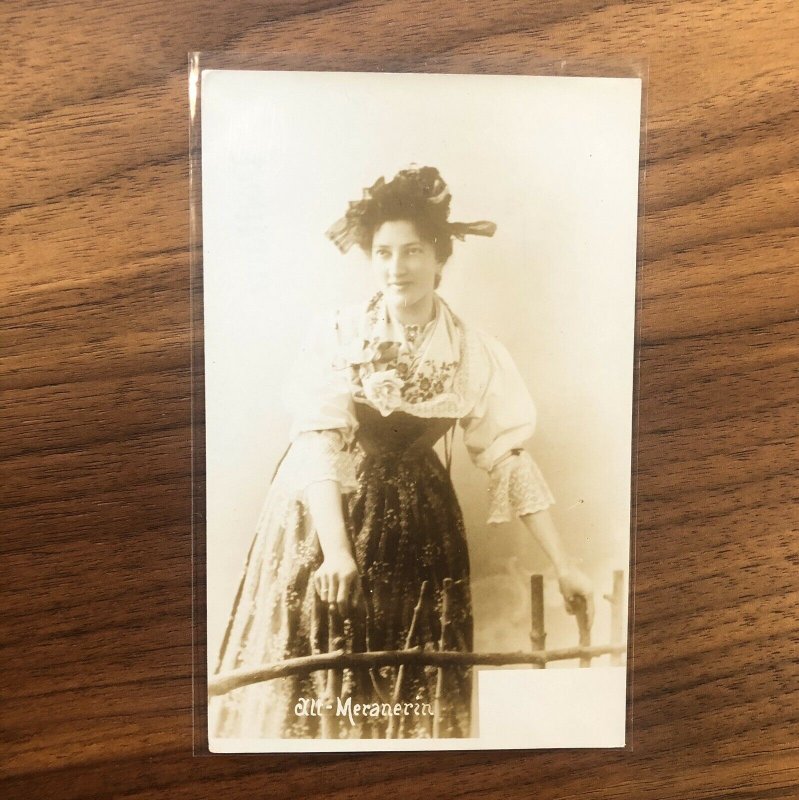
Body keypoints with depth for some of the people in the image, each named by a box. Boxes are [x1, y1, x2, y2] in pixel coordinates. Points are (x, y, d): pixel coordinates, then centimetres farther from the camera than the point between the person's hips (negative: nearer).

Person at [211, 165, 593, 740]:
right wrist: (337, 550, -32)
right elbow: (317, 447, -19)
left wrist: (564, 566, -8)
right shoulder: (339, 339, -13)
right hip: (320, 522, -1)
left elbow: (510, 459, -6)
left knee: (413, 693, 10)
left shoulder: (476, 356, -8)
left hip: (415, 530, 2)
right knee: (311, 683, 7)